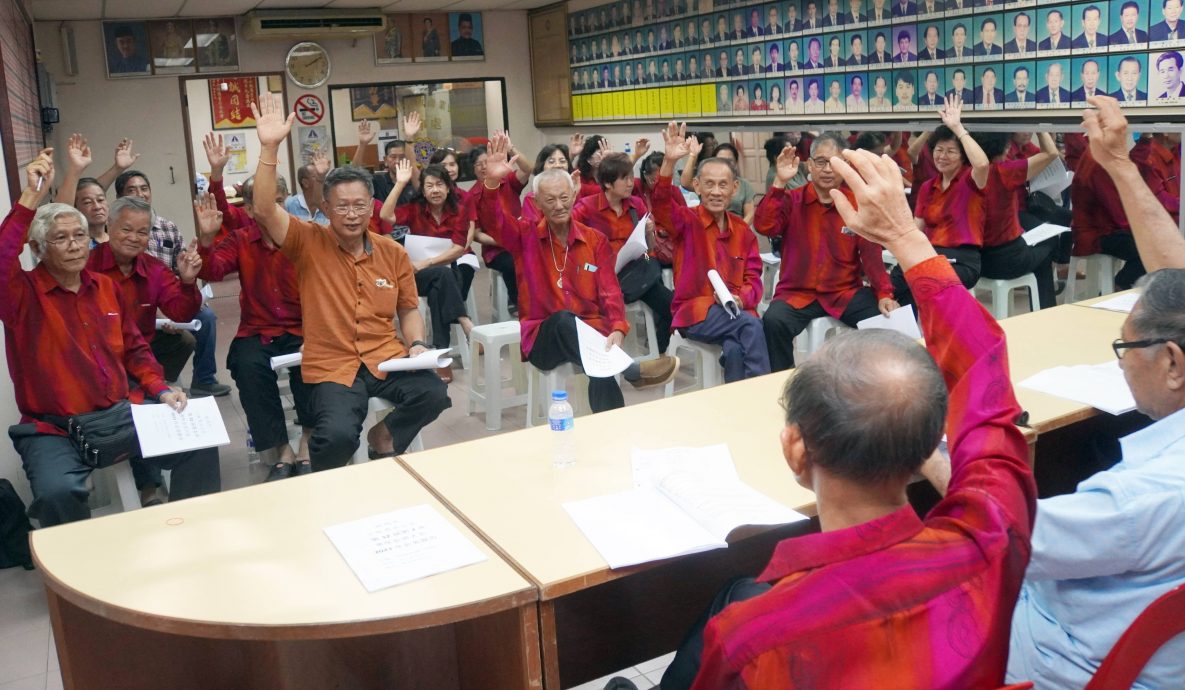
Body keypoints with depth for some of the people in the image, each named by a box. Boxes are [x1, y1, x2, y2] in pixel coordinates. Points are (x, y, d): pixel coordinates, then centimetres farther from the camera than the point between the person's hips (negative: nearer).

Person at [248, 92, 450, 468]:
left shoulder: (393, 253, 10)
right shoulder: (309, 243, 1)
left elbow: (408, 310, 19)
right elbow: (265, 211, -14)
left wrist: (417, 344, 0)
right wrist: (269, 147, -21)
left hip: (387, 359, 3)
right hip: (331, 368, -3)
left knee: (435, 394, -26)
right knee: (337, 435, -29)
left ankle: (385, 435, 6)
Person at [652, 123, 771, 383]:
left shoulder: (742, 230, 16)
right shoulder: (687, 221, 4)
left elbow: (753, 278, 11)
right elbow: (662, 205, -18)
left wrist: (740, 298, -13)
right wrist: (670, 162, -34)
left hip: (735, 312, 3)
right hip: (693, 312, -3)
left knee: (735, 349, -33)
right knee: (751, 326, -30)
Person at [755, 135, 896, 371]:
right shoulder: (792, 200, 3)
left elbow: (871, 254, 0)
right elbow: (764, 226, -15)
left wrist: (884, 294, -12)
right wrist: (780, 181, -21)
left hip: (846, 292, 1)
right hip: (797, 293, -1)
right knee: (773, 321, -30)